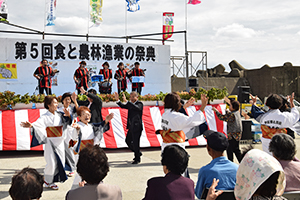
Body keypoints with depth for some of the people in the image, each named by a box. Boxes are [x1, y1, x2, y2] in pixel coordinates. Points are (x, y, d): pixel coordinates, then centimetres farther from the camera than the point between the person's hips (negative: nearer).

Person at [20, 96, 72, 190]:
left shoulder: (59, 115, 6)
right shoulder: (45, 117, -11)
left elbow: (68, 121, 17)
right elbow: (38, 123, -27)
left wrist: (68, 116, -5)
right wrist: (31, 125, -48)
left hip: (60, 142, 6)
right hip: (50, 142, -6)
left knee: (60, 161, 10)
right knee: (51, 162, -7)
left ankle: (55, 179, 29)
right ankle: (48, 182, 11)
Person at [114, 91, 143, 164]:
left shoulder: (139, 104, -8)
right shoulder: (130, 104, 16)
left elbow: (136, 108, -29)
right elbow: (123, 106, 12)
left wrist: (126, 101, -37)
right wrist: (117, 100, -4)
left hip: (137, 126, -9)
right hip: (131, 127, 9)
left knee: (135, 143, -5)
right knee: (128, 141, 15)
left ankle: (137, 159, 9)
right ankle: (138, 153, 31)